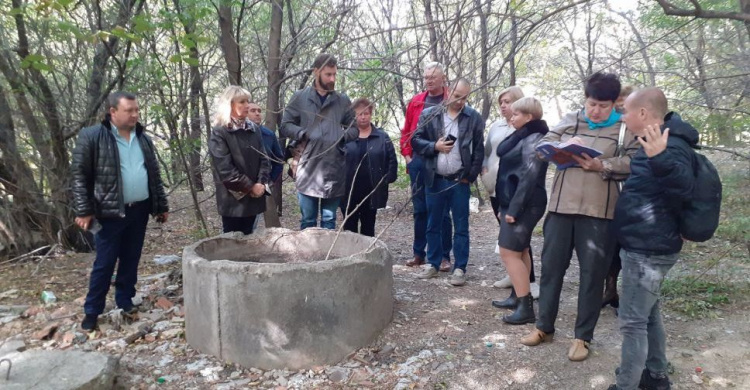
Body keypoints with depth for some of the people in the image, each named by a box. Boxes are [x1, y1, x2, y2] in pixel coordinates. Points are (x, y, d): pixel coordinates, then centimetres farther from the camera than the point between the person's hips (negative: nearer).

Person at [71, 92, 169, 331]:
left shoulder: (143, 138, 9)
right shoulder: (91, 137, -8)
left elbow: (154, 175, 13)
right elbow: (79, 176, -8)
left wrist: (162, 206, 12)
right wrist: (83, 211, -12)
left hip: (139, 210, 5)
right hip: (110, 213, -4)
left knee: (131, 260, 13)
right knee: (104, 263, 3)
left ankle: (125, 302, 27)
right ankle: (92, 311, 18)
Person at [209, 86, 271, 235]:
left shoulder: (254, 129, 9)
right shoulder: (219, 133, -9)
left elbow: (263, 158, 6)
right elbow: (225, 168, -15)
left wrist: (261, 183, -9)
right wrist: (250, 187, -14)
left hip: (253, 196, 5)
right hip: (233, 198, -5)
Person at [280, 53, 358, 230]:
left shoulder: (343, 100, 8)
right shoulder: (299, 97, 3)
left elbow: (354, 129, 13)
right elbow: (285, 125, 3)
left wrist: (342, 136, -8)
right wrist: (303, 134, -14)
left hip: (334, 171, 1)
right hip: (307, 171, -1)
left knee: (329, 220, 12)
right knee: (308, 221, 9)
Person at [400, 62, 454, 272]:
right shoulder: (416, 102, 11)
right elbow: (407, 131, 14)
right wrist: (407, 155, 5)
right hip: (418, 162, 4)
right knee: (419, 209, 11)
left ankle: (444, 256, 12)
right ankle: (419, 253, 21)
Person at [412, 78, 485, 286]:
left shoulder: (474, 117, 0)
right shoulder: (429, 114, 2)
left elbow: (479, 150, 2)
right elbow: (416, 140, 3)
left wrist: (470, 176, -3)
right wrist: (434, 146, -14)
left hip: (460, 181, -1)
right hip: (435, 180, 2)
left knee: (461, 227, 4)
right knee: (433, 225, 11)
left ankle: (460, 268, 14)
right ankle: (433, 264, 24)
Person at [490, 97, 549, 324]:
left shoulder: (534, 139, -15)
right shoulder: (523, 137, 16)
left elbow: (529, 177, -22)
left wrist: (514, 209, -24)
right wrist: (506, 206, 15)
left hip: (523, 206, -10)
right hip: (514, 203, 10)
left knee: (509, 253, -11)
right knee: (520, 252, 15)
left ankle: (526, 307, -7)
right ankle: (518, 297, 25)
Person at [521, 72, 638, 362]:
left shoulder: (624, 127, 2)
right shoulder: (569, 120, 11)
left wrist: (602, 166, -24)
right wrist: (565, 145, -14)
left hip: (599, 211, -3)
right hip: (561, 206, 3)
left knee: (592, 274, 6)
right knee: (551, 266, 9)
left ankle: (583, 336, 21)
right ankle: (544, 327, 26)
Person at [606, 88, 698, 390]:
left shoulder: (672, 146, -21)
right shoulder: (659, 143, 11)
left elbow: (684, 190, -36)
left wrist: (661, 159, -51)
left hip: (648, 249, -11)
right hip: (645, 245, 11)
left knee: (632, 321, -3)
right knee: (648, 313, 21)